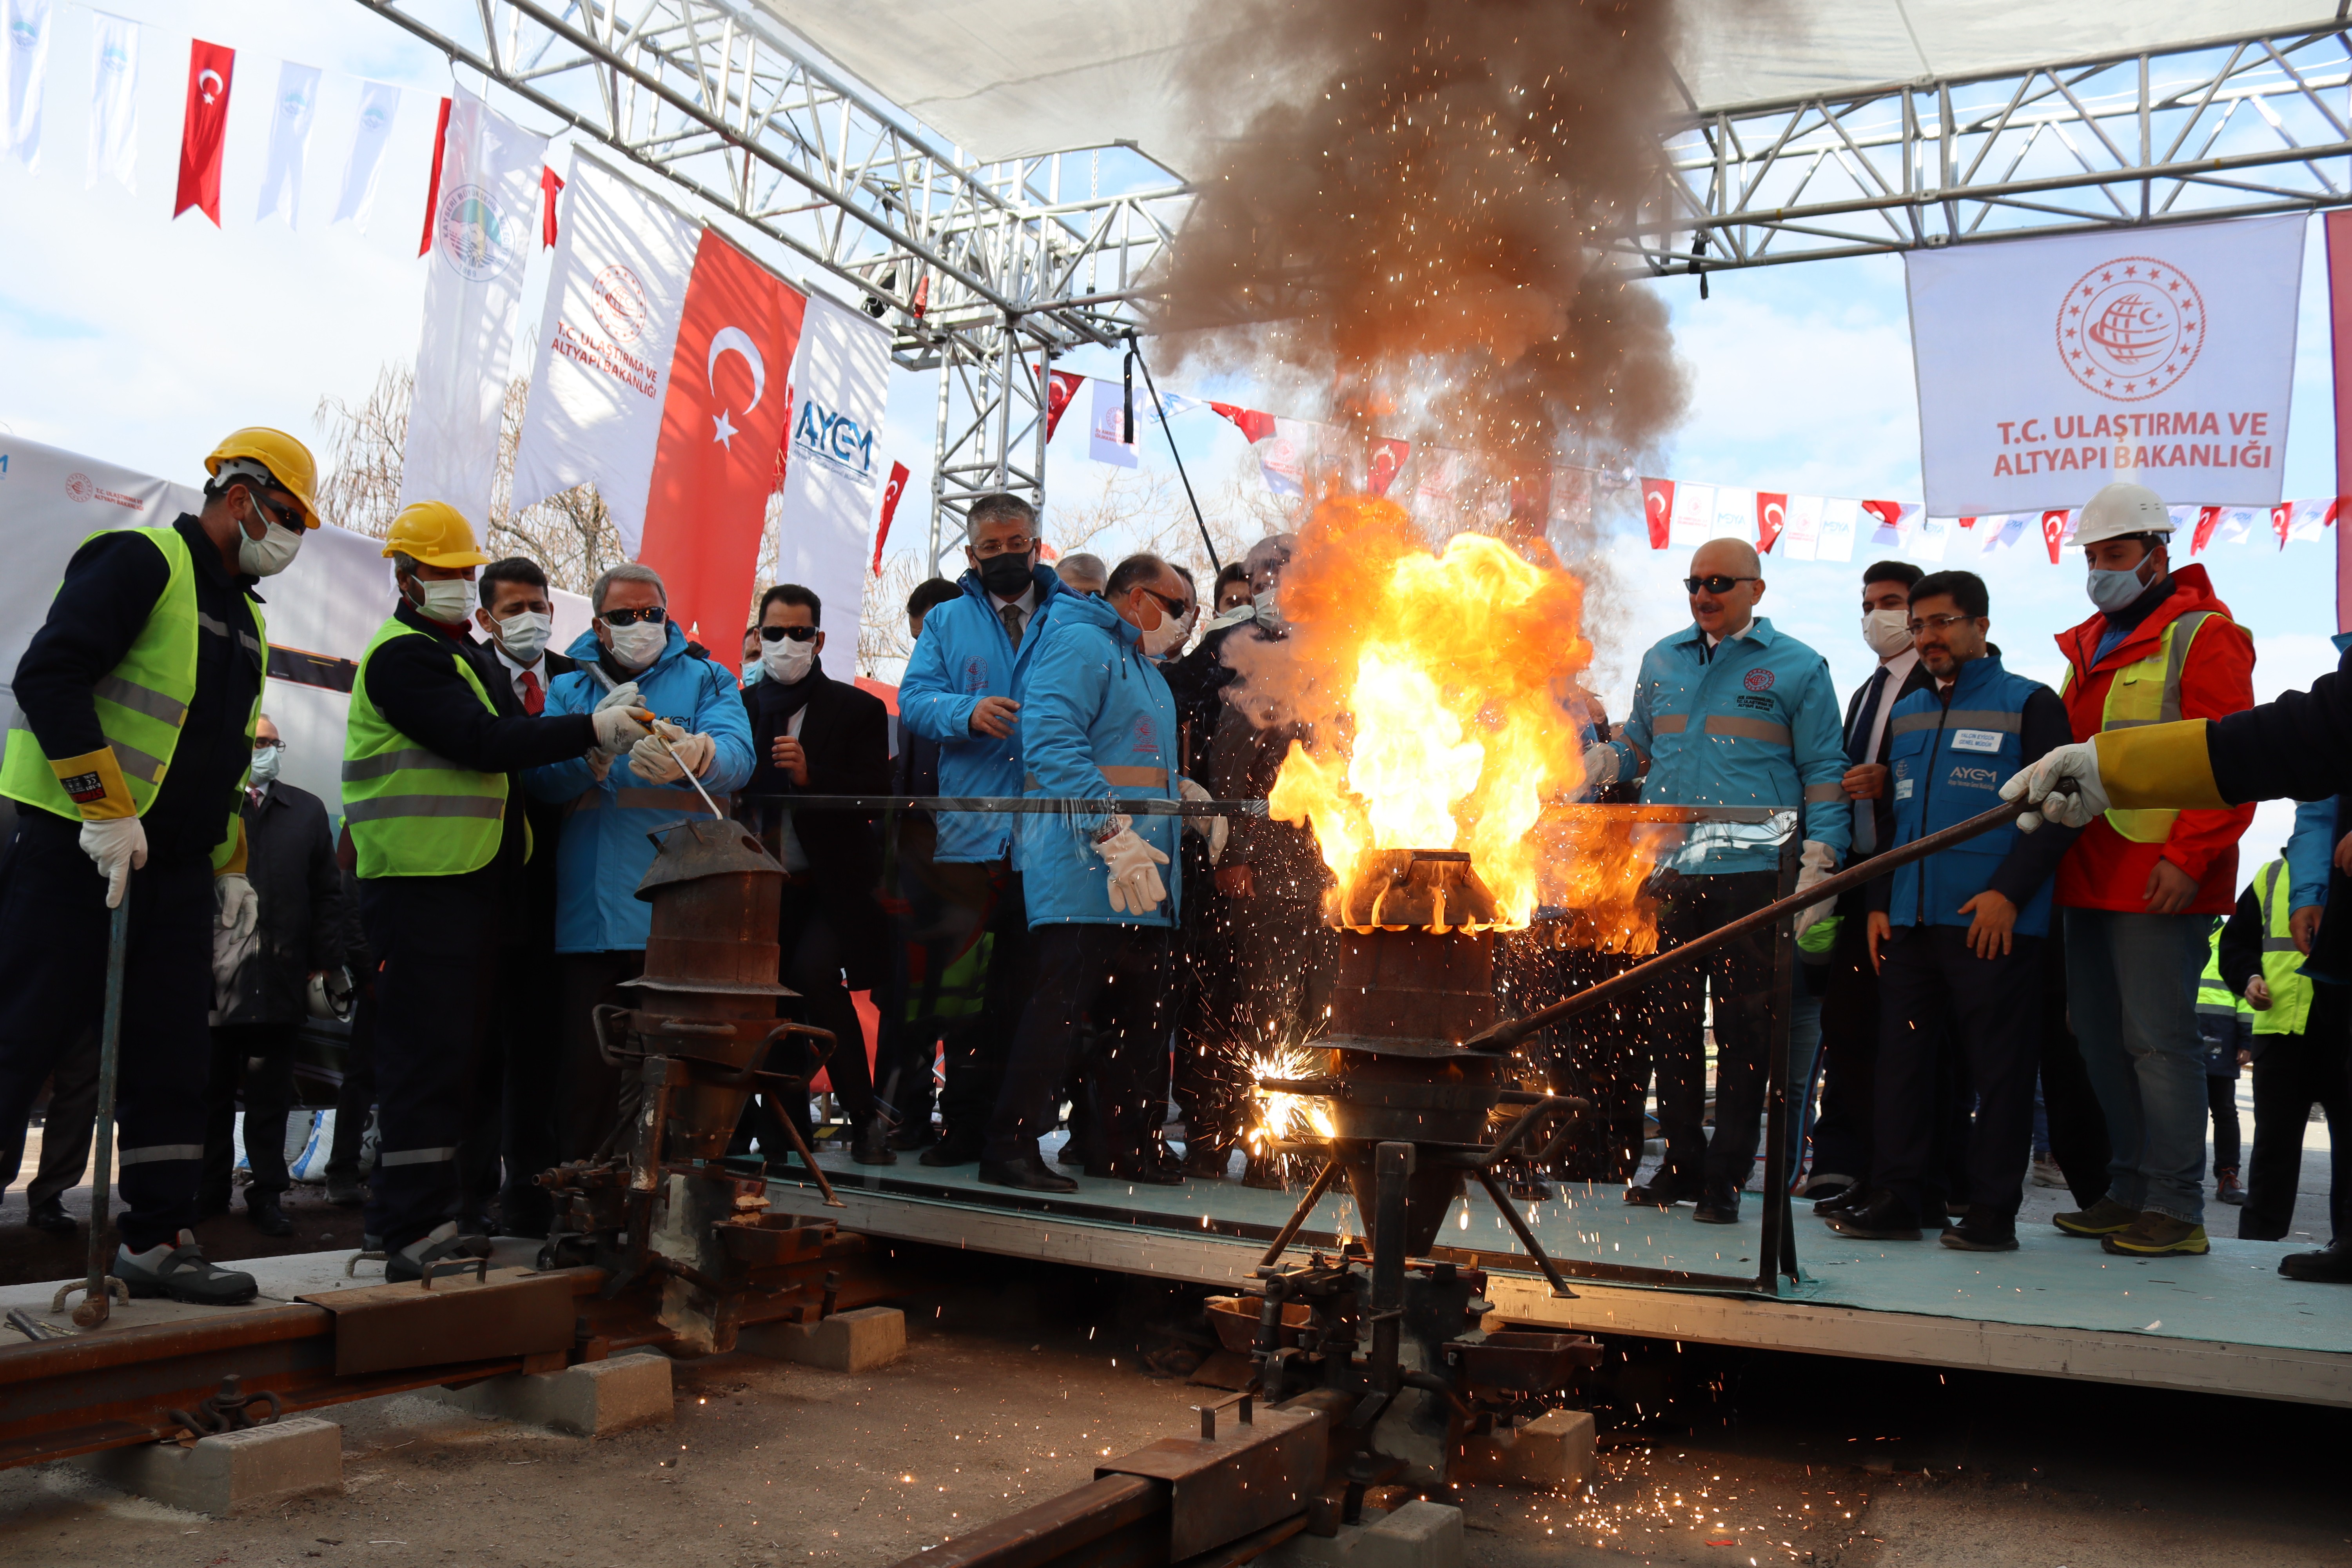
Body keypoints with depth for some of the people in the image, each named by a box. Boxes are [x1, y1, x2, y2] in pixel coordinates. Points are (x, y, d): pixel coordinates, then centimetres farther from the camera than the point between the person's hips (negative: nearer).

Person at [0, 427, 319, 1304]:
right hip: (78, 847, -8)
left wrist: (230, 865, 18)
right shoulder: (142, 561, -7)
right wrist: (106, 811, -20)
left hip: (175, 868, 9)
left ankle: (158, 1239, 15)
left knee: (171, 1058, 8)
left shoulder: (245, 616, 20)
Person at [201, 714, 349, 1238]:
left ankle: (267, 1196, 12)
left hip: (280, 977, 2)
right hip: (210, 977, -2)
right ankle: (209, 1191, 20)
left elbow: (328, 894, 10)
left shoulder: (307, 811, 13)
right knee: (212, 1095, 9)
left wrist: (327, 962, 3)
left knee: (270, 1097, 6)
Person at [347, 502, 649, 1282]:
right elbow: (482, 743, -21)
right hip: (422, 886, -10)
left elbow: (506, 750, 20)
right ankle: (412, 1235, -7)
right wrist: (590, 730, -22)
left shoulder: (466, 655, 23)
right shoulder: (402, 656, -9)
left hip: (472, 886, 10)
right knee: (427, 1055, -10)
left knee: (453, 1056, 12)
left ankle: (429, 1219, 21)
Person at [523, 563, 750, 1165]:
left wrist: (694, 755, -32)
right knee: (585, 1066, 3)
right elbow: (541, 780, 2)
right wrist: (594, 747, -18)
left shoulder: (706, 680, 12)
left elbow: (737, 754, -9)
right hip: (590, 910, 2)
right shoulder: (568, 689, 18)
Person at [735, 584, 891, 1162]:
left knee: (813, 974, -23)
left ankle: (865, 1119, -10)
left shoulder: (858, 709, 3)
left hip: (830, 885, -4)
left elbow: (876, 795, -7)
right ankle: (787, 1133, 18)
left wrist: (810, 775, -22)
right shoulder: (739, 707, 13)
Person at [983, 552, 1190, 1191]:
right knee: (1064, 1005, -12)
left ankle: (1128, 1143, 20)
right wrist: (1111, 831, -27)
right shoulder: (1080, 644, -6)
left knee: (1141, 1011, 10)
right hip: (1083, 870, -10)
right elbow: (1052, 742, -20)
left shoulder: (1143, 667, 27)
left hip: (1139, 880, 10)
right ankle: (1012, 1146, -5)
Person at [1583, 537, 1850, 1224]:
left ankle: (1727, 1176, 10)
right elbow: (1637, 747, 23)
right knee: (1671, 1020, 7)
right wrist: (1582, 766, 2)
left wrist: (1816, 870, -5)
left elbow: (1824, 774, 3)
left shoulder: (1797, 668, 5)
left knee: (1744, 1030, 1)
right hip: (1668, 874, 4)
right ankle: (1681, 1163, 18)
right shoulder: (1662, 660, 16)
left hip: (1752, 876, -4)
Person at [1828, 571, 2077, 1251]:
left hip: (1994, 922, -5)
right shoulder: (1905, 713, 19)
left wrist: (2008, 894, -15)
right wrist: (1879, 902, 12)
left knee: (1998, 1067, -1)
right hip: (1910, 922, 6)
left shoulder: (2030, 704, 2)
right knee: (1903, 1060, 6)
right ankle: (1900, 1199, 13)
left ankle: (1993, 1212, 6)